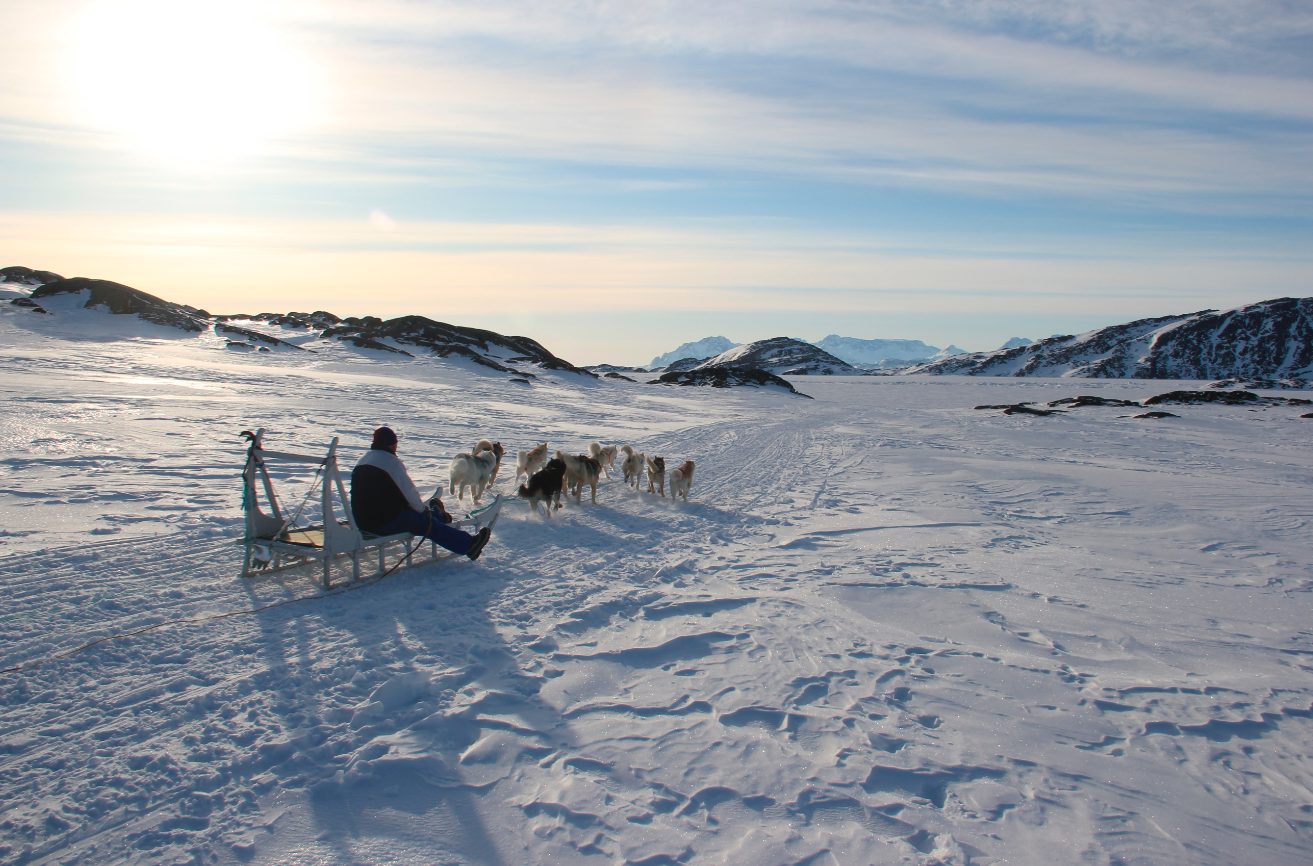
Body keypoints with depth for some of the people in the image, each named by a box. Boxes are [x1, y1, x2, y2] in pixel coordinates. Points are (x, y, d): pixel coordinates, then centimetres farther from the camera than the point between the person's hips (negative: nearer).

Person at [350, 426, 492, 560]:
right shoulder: (391, 462, -14)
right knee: (430, 524, 1)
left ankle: (439, 514, 51)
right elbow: (409, 492, -11)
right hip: (386, 522, -8)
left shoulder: (362, 461, 12)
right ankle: (468, 544, 5)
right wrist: (423, 509, 8)